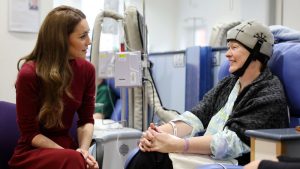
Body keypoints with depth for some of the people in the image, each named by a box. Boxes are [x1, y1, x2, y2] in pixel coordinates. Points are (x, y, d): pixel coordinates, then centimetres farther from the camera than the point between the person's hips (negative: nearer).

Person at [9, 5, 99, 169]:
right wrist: (72, 154, -21)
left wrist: (83, 149, -15)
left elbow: (86, 120, 5)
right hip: (32, 152, -4)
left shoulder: (86, 69, -2)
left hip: (65, 145, 4)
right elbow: (30, 134, -11)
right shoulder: (29, 74, -15)